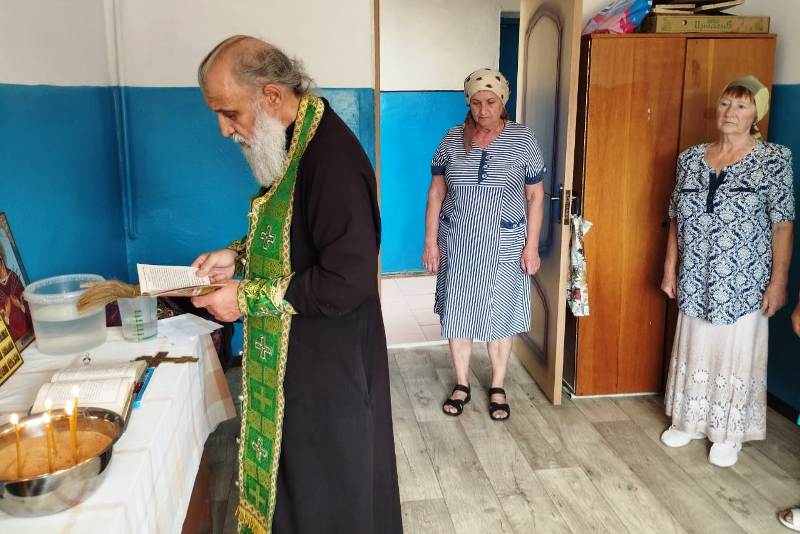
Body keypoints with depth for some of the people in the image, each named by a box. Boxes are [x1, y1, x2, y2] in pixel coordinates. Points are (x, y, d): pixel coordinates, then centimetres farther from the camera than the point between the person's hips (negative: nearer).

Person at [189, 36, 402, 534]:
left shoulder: (332, 157, -26)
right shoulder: (291, 143, 4)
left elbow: (348, 281, -28)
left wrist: (249, 298, -21)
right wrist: (238, 254, 2)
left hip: (331, 359, -9)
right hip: (294, 350, 9)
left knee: (331, 490, 12)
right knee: (294, 469, 24)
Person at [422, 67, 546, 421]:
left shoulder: (523, 140, -6)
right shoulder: (452, 139, -2)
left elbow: (535, 195, -2)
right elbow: (435, 194, 2)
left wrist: (531, 245, -7)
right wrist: (430, 242, -2)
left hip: (503, 246, -1)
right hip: (457, 244, 2)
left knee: (499, 315, 9)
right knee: (457, 314, 10)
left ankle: (497, 388, 27)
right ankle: (462, 384, 28)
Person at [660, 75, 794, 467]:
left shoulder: (774, 159, -7)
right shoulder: (690, 158, 3)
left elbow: (782, 225, -7)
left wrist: (779, 281, -10)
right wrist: (670, 269, 7)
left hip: (744, 283, -3)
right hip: (696, 281, 3)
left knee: (736, 356, 7)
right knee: (692, 351, 14)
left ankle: (728, 434, 25)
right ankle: (688, 421, 32)